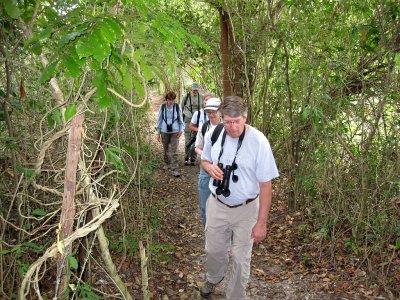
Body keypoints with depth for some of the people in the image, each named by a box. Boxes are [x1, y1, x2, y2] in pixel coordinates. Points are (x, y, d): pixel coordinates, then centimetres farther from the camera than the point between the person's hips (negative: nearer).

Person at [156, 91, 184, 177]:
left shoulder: (177, 107, -6)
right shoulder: (162, 107, -5)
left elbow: (180, 119, 4)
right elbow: (159, 119, 4)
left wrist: (181, 129, -8)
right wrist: (158, 132, 5)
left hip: (175, 131, -2)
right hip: (164, 131, 2)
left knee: (174, 151, -7)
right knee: (166, 149, 16)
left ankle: (175, 169, -5)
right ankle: (166, 164, 38)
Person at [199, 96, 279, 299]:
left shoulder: (258, 142, -23)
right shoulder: (214, 134, -10)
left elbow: (265, 185, -17)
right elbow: (204, 160, 9)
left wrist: (261, 222, -16)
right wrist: (210, 167, -17)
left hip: (246, 209, -3)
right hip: (216, 205, 4)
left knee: (241, 259, 13)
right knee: (213, 250, 23)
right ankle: (213, 278, 56)